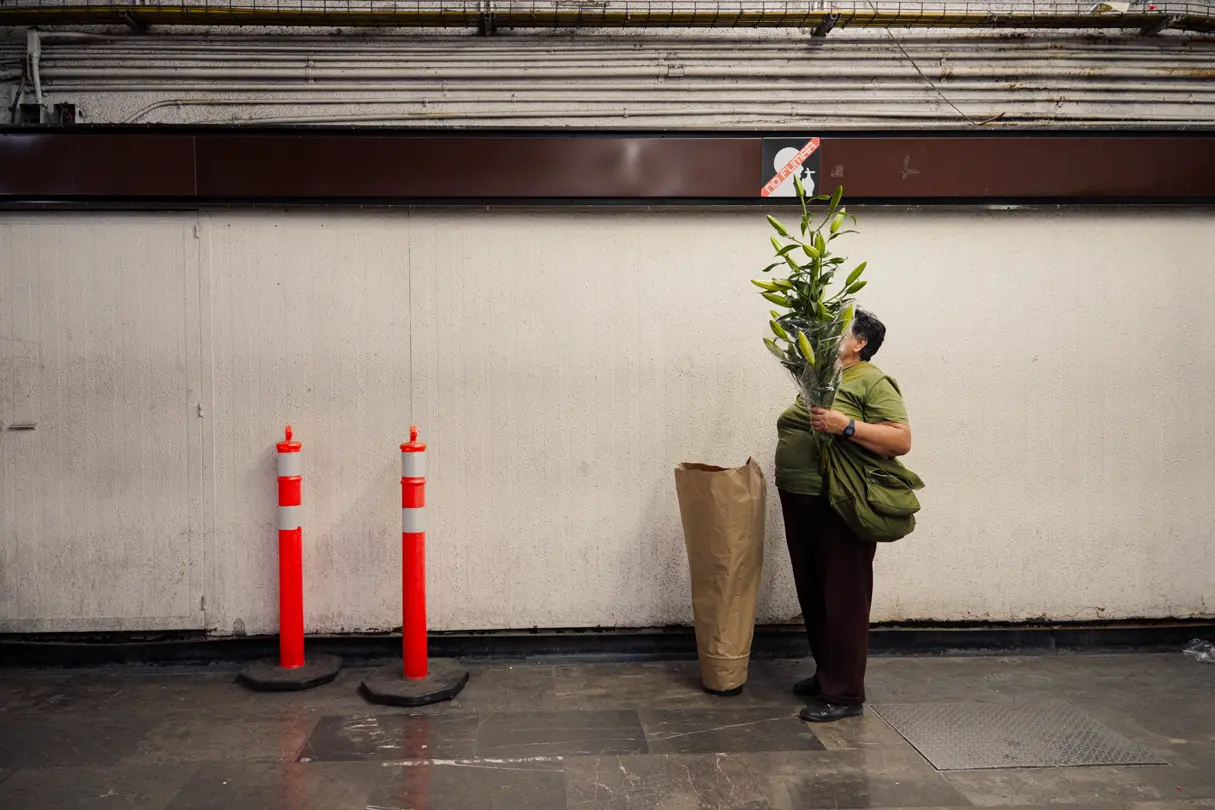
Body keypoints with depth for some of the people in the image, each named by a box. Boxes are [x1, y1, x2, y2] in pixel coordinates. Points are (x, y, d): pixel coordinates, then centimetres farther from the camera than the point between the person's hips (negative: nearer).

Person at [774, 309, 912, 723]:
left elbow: (901, 440, -18)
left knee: (843, 599, -2)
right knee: (812, 594, 15)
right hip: (800, 502, 8)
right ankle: (825, 673, 29)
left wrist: (846, 426, -26)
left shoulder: (872, 383, -8)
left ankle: (844, 695, 5)